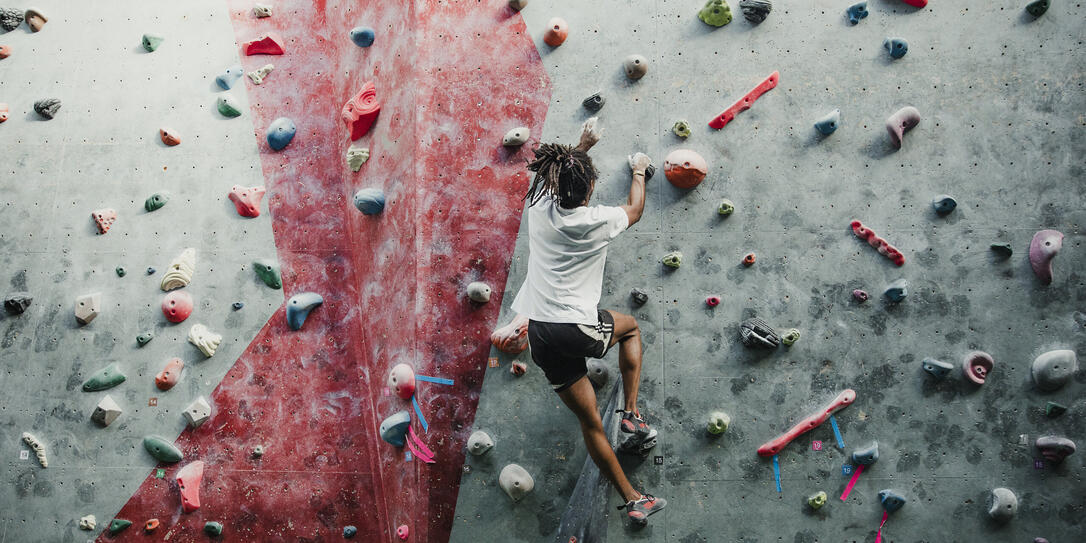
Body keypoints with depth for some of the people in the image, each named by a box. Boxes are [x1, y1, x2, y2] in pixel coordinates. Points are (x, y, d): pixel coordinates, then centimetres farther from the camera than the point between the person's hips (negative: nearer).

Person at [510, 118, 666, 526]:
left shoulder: (538, 206, 0)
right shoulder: (596, 221, -11)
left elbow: (555, 174, 27)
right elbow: (635, 210, 13)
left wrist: (582, 146, 36)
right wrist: (638, 173, 30)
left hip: (539, 333, 5)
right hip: (577, 328, -5)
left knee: (589, 420, 13)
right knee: (630, 327, 31)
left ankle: (633, 500, 23)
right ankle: (631, 414, 24)